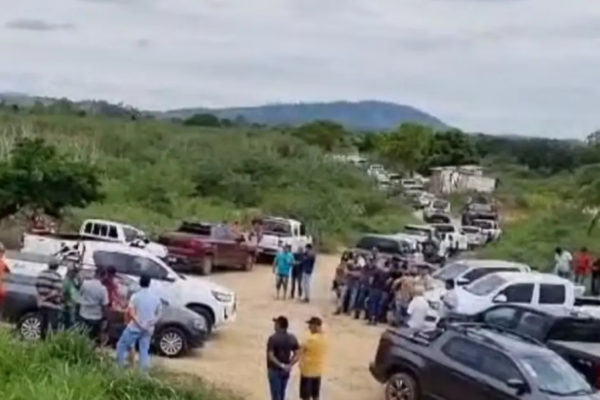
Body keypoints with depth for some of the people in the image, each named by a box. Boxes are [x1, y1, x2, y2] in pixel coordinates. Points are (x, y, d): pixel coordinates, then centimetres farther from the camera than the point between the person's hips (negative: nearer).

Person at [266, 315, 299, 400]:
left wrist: (281, 365, -19)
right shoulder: (292, 338, 0)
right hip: (285, 370, 6)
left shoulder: (273, 338, -17)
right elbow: (297, 355, -2)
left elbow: (271, 356, -23)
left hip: (274, 370, -5)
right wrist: (289, 365, -7)